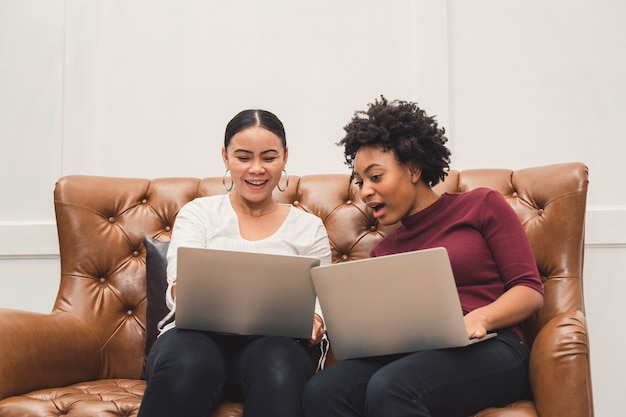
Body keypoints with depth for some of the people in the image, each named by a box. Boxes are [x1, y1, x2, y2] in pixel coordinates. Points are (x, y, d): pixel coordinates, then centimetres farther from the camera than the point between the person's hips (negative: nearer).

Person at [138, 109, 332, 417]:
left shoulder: (308, 227, 16)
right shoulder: (198, 213, 14)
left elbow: (323, 301, 11)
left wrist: (314, 322, -14)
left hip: (274, 341, 0)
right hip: (199, 334, 0)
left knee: (278, 365, -37)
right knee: (187, 364, -36)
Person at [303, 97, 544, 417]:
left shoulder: (481, 206, 10)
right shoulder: (383, 251, 24)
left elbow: (530, 290, 2)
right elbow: (378, 324, 17)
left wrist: (479, 318, -18)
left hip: (487, 349, -4)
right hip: (410, 354, 4)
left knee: (389, 388, -36)